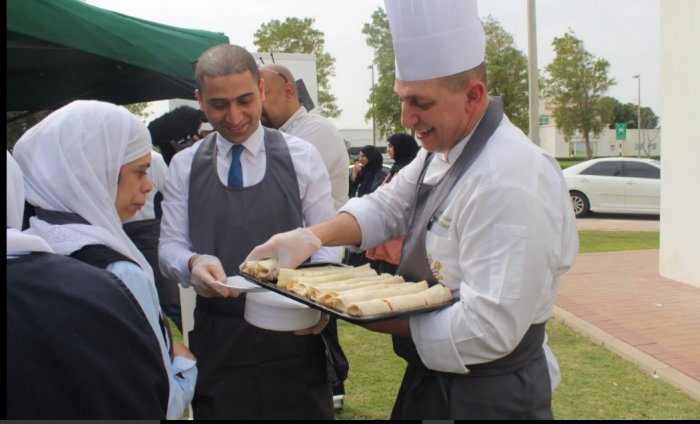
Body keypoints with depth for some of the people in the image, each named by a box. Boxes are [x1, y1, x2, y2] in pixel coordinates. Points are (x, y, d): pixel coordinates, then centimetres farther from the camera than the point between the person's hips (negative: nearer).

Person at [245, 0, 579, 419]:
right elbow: (388, 207, 7)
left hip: (488, 398, -8)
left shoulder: (509, 181, -29)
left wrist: (377, 318, -23)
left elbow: (489, 329, -31)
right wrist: (312, 236, -10)